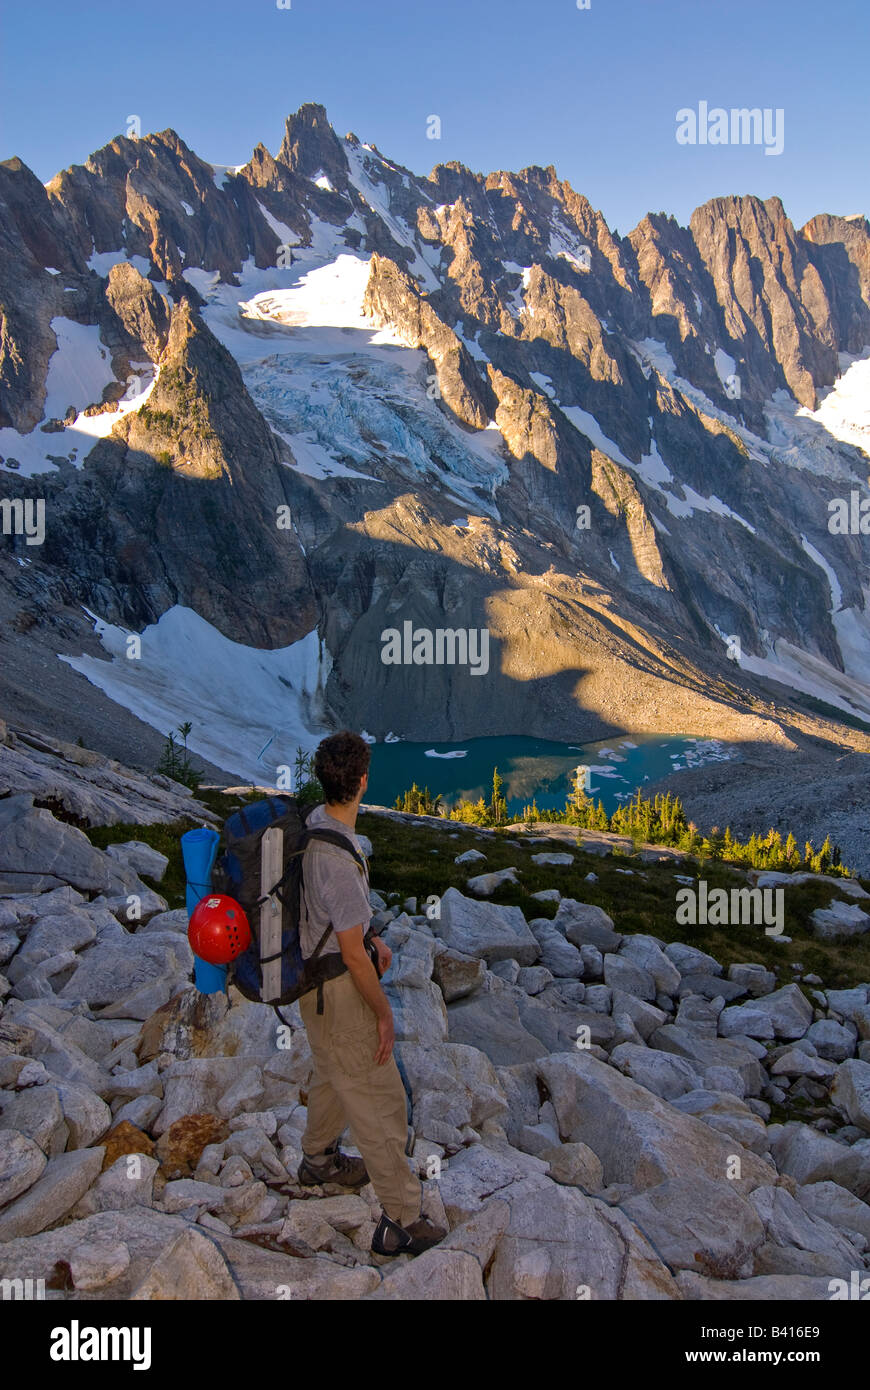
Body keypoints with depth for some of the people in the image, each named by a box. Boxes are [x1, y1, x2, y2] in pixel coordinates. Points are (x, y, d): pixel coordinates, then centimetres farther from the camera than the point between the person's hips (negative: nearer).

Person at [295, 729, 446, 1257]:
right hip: (338, 993, -10)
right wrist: (383, 1012, -14)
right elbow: (353, 954, -26)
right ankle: (403, 1220, 15)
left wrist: (372, 938, 19)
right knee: (379, 1100, 3)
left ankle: (320, 1158, 53)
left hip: (312, 972, 10)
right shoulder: (339, 858, -34)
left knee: (334, 1074, 30)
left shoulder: (314, 823, -3)